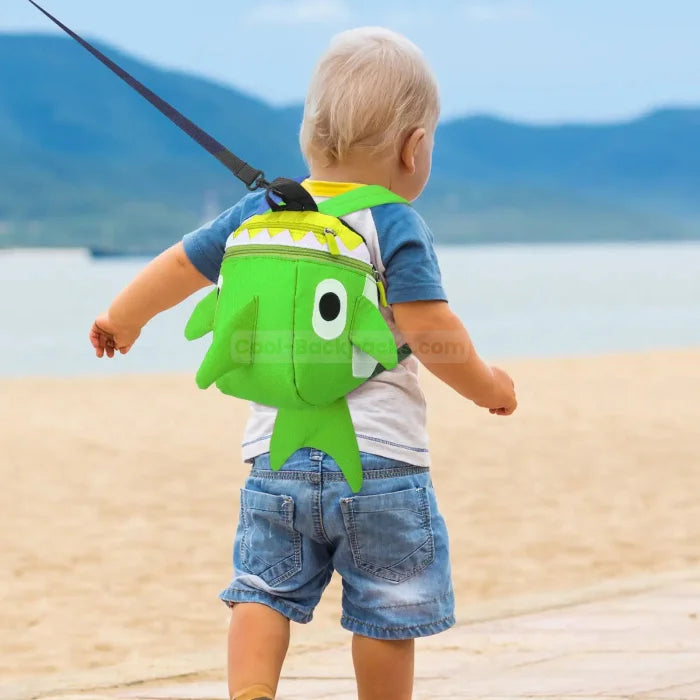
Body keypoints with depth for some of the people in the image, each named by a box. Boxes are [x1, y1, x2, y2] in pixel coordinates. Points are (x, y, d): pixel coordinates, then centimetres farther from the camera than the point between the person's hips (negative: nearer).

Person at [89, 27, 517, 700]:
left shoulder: (260, 212, 8)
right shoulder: (396, 226, -8)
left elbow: (182, 264, 19)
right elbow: (431, 334, -15)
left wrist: (124, 317, 37)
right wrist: (487, 385, 3)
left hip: (278, 455, 4)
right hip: (378, 455, -4)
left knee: (262, 591, 9)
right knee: (384, 613, 6)